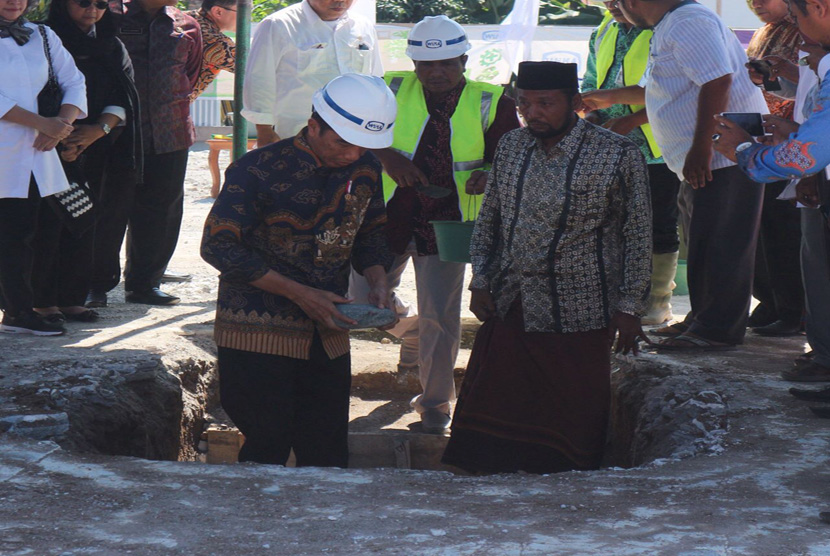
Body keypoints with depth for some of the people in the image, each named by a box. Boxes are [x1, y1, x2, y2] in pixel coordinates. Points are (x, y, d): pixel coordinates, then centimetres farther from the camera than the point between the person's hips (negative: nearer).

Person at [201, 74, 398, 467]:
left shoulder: (365, 170, 3)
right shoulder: (259, 170, -14)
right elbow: (219, 247, -15)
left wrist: (377, 278, -6)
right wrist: (299, 293, -18)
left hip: (327, 335, 5)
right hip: (257, 335, -5)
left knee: (328, 459, 7)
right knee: (267, 449, -3)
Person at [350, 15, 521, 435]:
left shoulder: (491, 104, -2)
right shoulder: (393, 90, 0)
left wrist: (488, 175, -21)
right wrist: (386, 156, -13)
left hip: (447, 222, -2)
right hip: (389, 214, 2)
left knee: (439, 319, -2)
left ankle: (435, 403, 17)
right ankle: (412, 333, 42)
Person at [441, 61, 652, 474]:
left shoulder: (619, 156, -9)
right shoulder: (510, 147, 6)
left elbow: (638, 236, -4)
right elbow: (488, 219, 15)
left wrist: (630, 308, -6)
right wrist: (480, 282, 7)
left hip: (576, 316, -5)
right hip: (507, 308, 5)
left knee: (572, 423, 5)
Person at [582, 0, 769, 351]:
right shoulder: (668, 29, 21)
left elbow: (717, 82, -25)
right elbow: (659, 91, 37)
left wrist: (700, 149, -26)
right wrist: (610, 98, 46)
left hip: (724, 154, -11)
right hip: (706, 161, 11)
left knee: (719, 244, -8)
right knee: (701, 243, 15)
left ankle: (717, 329, -5)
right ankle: (702, 319, 22)